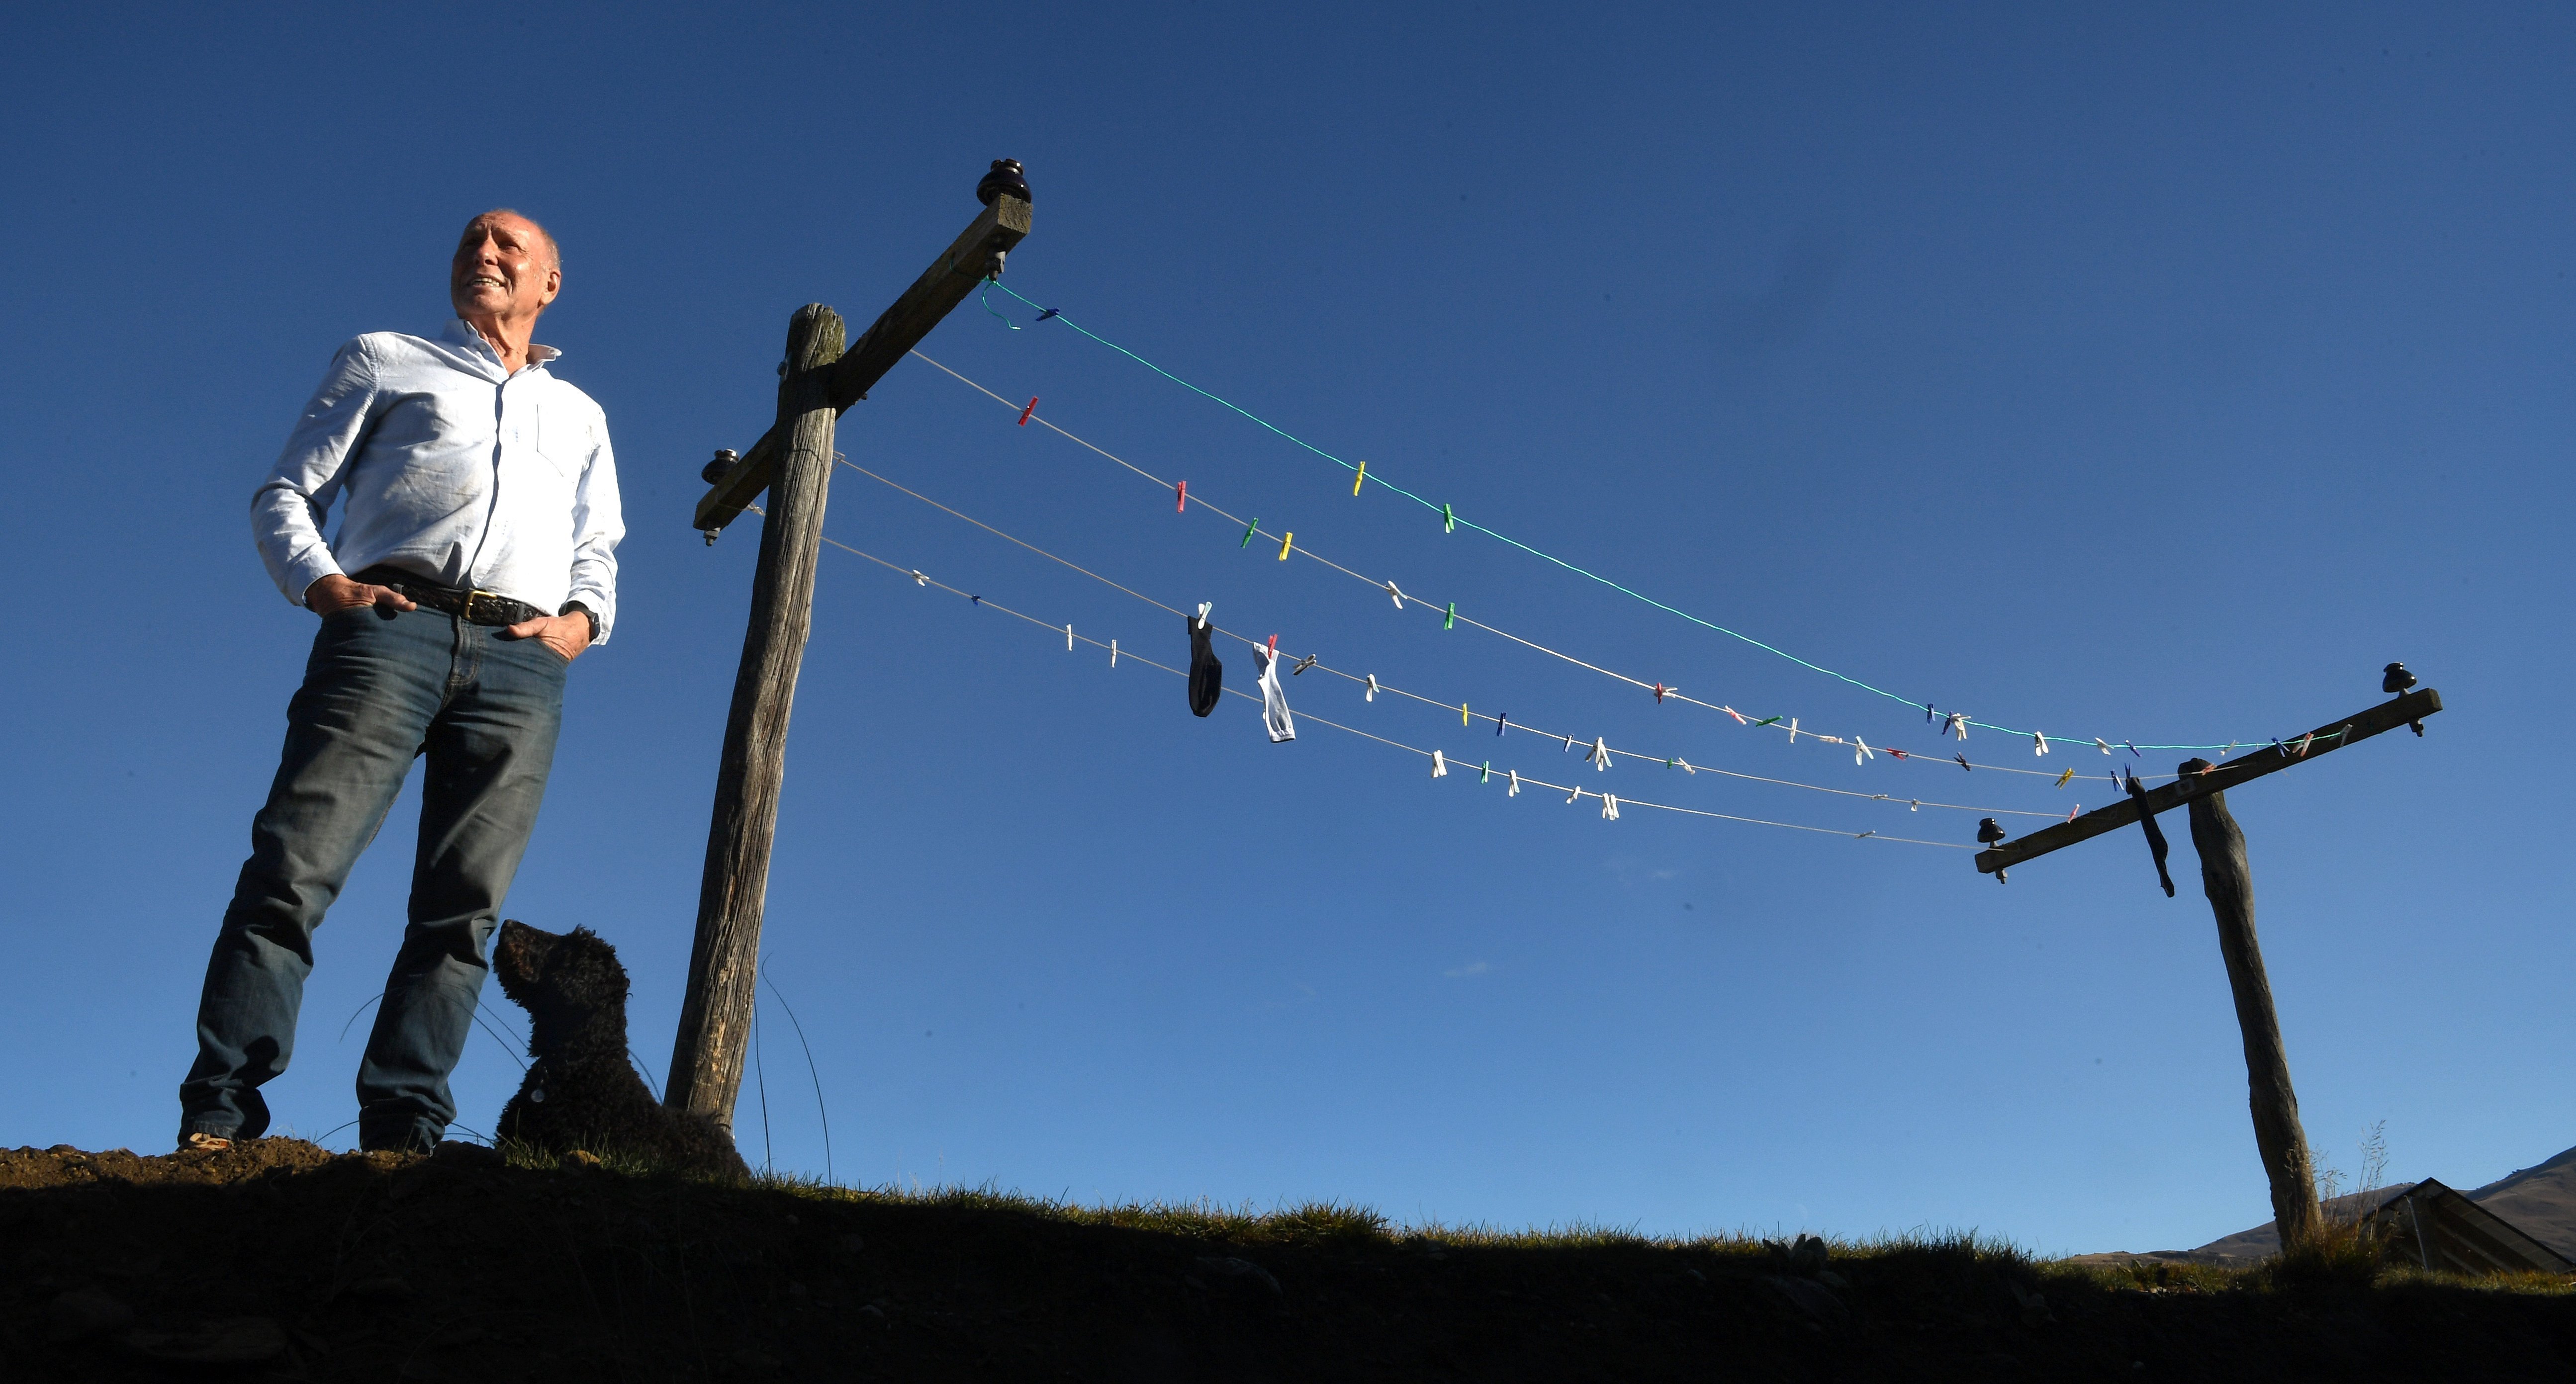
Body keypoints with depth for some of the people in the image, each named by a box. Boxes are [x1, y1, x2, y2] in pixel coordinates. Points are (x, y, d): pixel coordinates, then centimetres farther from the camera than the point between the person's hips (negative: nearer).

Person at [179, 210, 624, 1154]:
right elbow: (284, 494, 16)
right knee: (295, 866, -15)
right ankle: (215, 1121, -15)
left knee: (463, 907, -8)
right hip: (392, 627, -2)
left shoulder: (581, 415, 32)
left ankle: (400, 1131, -11)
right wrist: (324, 584, -4)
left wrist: (581, 621, 5)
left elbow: (597, 553, 27)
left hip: (522, 662, 2)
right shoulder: (385, 360, 24)